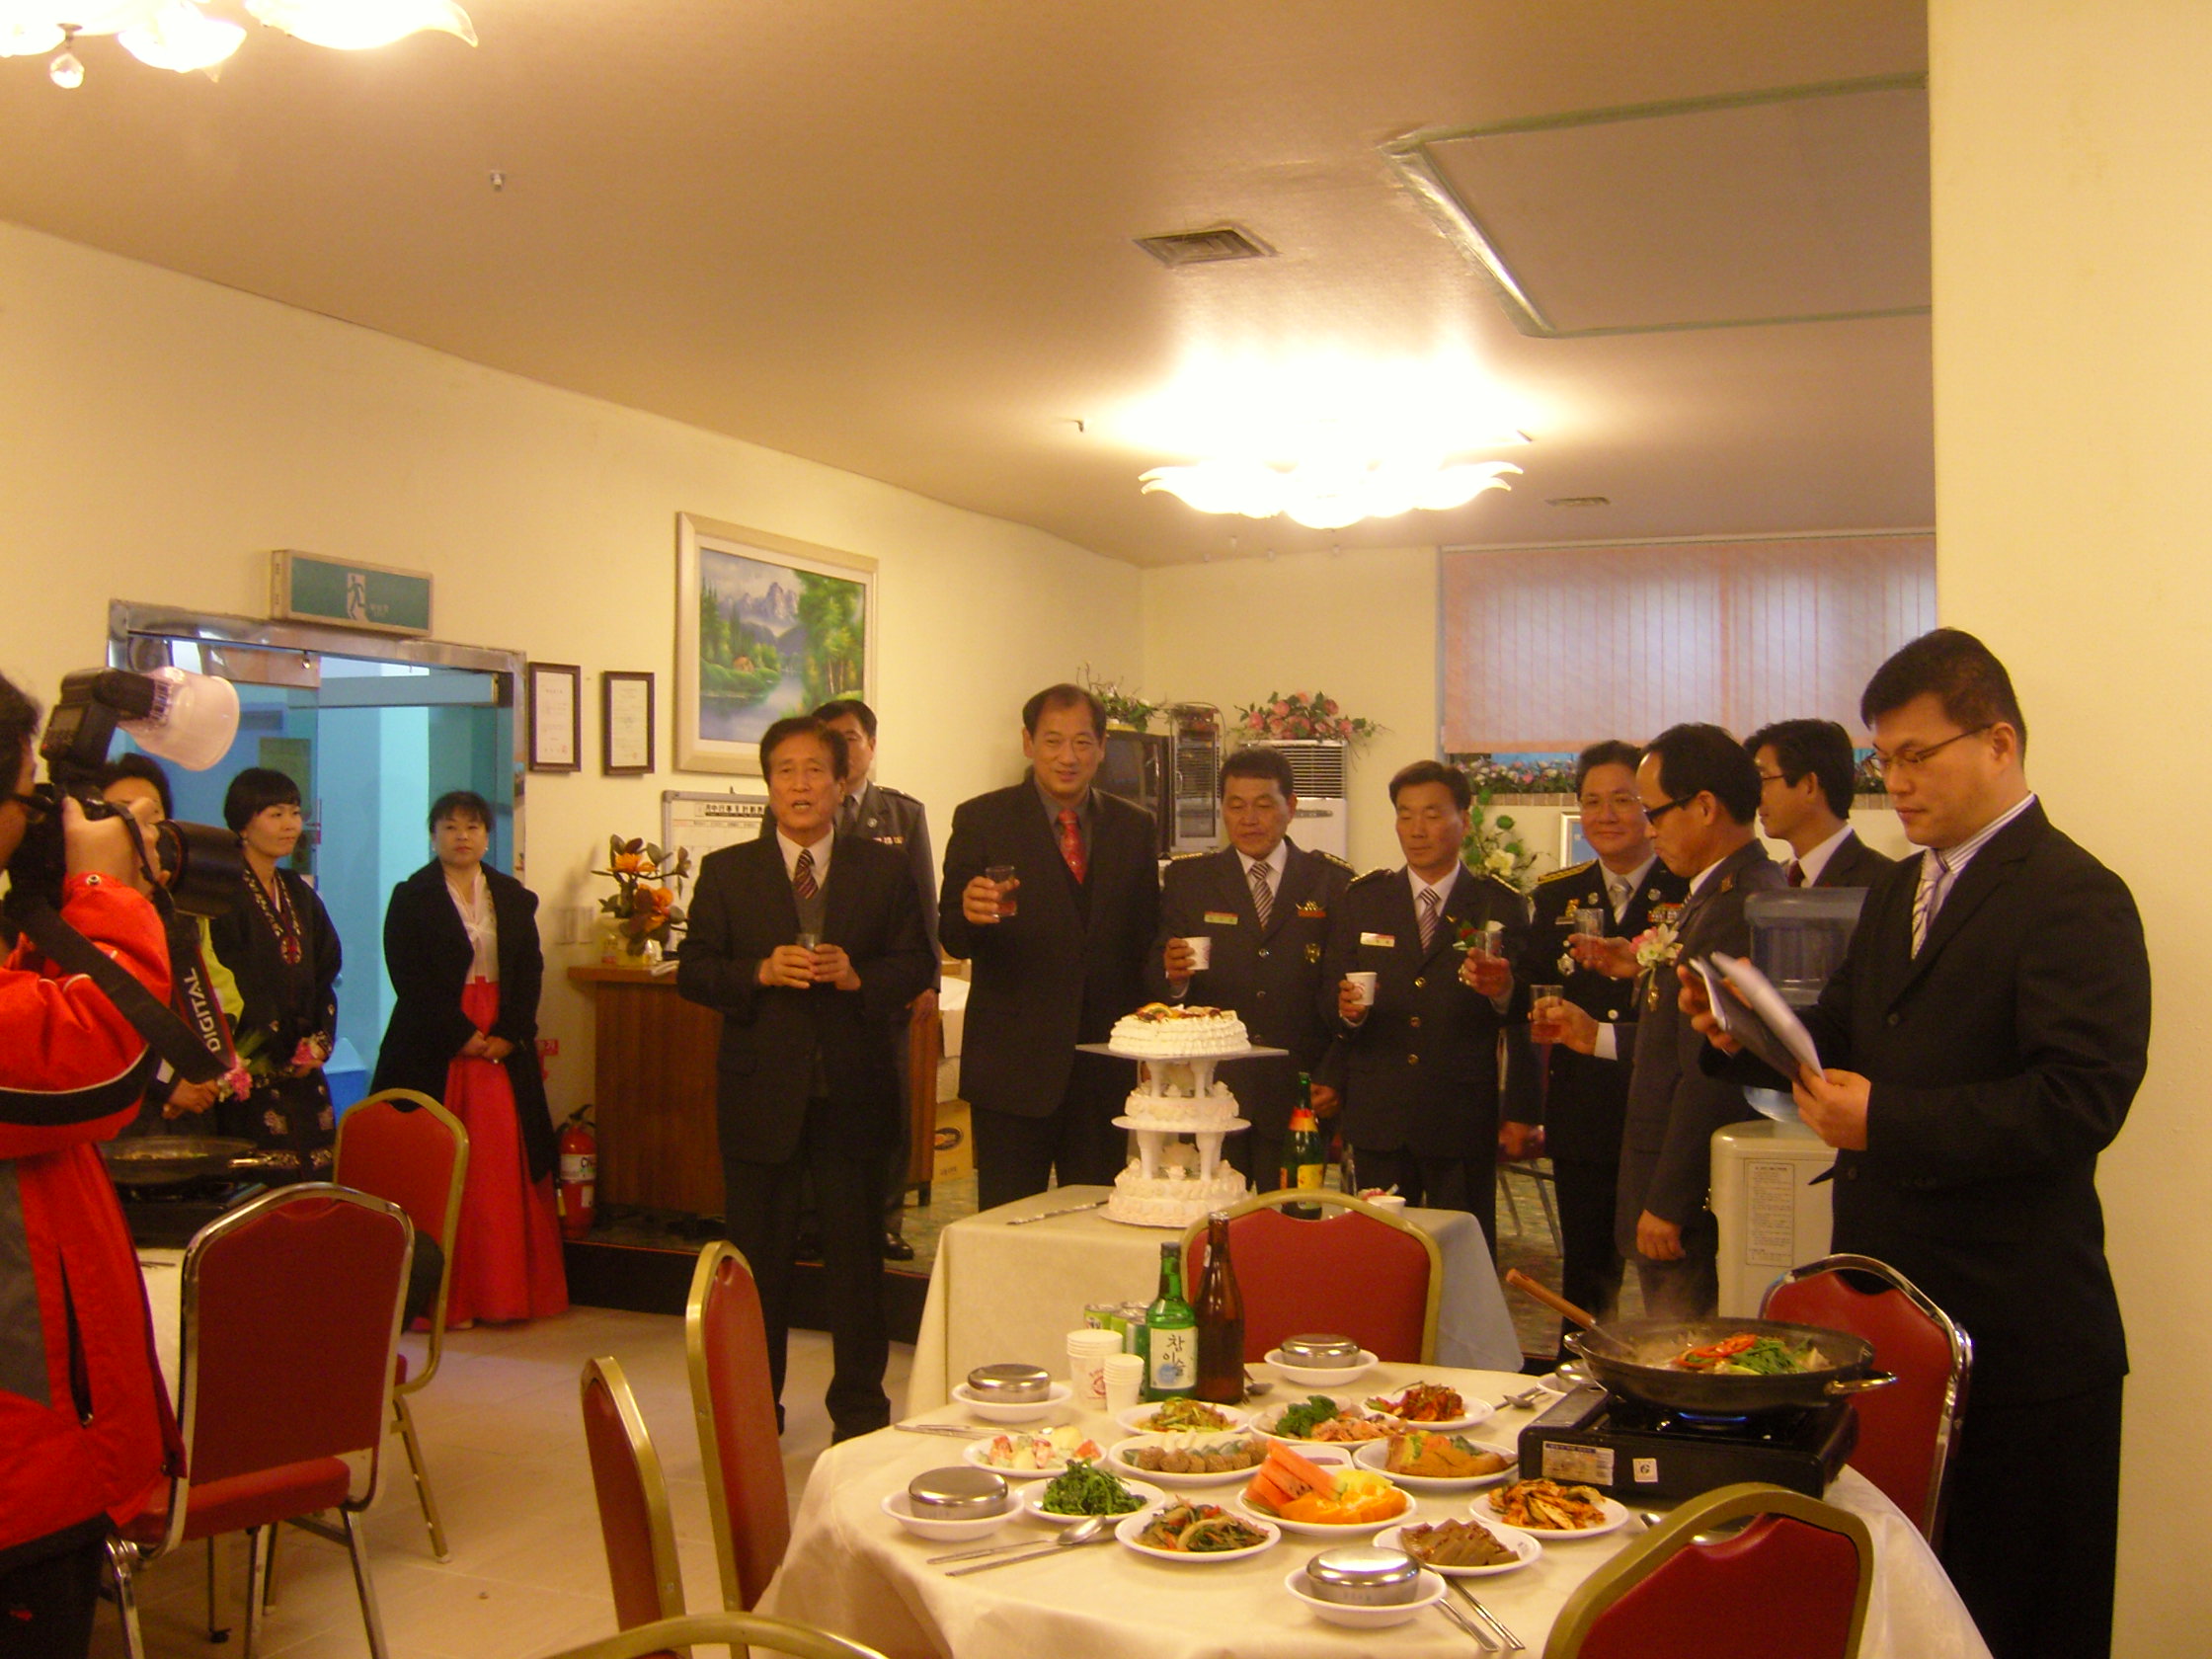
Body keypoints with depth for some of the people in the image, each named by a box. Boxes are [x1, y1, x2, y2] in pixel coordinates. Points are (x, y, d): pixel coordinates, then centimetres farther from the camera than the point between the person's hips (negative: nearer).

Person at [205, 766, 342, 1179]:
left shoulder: (299, 894, 16)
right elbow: (229, 983, -12)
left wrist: (319, 1041, 1)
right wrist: (280, 1057, -8)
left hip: (304, 1073, 7)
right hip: (255, 1072, -7)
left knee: (315, 1178, 3)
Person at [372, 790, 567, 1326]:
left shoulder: (514, 898, 12)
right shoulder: (411, 898, 2)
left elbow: (530, 973, 6)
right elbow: (410, 979, -7)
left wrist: (508, 1036, -8)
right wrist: (462, 1036, -14)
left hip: (503, 1047, 3)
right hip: (433, 1053, -3)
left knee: (502, 1167, 1)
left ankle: (503, 1289, 7)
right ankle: (443, 1296, 1)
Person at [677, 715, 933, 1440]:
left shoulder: (883, 869, 5)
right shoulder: (726, 871, 4)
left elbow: (917, 966, 4)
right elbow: (693, 972, 0)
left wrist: (859, 975, -15)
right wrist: (761, 973, -17)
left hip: (854, 1090, 0)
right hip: (761, 1090, 0)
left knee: (856, 1252, 8)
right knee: (758, 1255, 9)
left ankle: (859, 1407, 23)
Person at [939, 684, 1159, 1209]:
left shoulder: (1135, 826, 8)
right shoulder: (981, 820, -2)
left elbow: (1147, 938, 11)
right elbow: (952, 938, -7)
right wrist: (971, 912, -30)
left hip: (1105, 1065, 3)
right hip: (1013, 1063, -3)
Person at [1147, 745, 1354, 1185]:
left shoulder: (1333, 882, 6)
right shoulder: (1186, 878, 8)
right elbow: (1154, 980, 4)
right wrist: (1171, 974, -19)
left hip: (1299, 1095, 0)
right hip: (1209, 1092, 1)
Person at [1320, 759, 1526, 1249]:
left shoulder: (1502, 906, 4)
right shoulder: (1362, 899, 10)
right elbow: (1328, 996, 8)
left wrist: (1503, 991, -23)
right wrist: (1345, 1008, -15)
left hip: (1465, 1121, -2)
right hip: (1377, 1118, 2)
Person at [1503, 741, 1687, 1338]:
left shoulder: (1692, 895, -3)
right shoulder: (1555, 897, 10)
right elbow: (1529, 1010, 9)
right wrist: (1520, 1112, 5)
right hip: (1581, 1123, 4)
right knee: (1584, 1273, 12)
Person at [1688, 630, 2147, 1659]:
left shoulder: (2074, 898, -15)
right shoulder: (1900, 890, 13)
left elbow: (2079, 1102, -24)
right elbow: (1848, 1040, 18)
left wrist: (1885, 1121, -25)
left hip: (2015, 1336, -8)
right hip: (1889, 1300, 8)